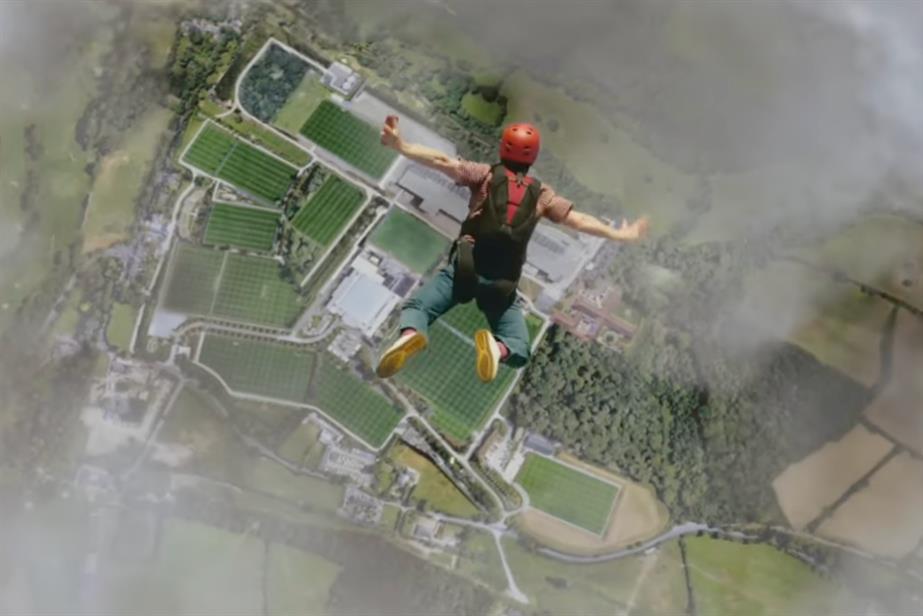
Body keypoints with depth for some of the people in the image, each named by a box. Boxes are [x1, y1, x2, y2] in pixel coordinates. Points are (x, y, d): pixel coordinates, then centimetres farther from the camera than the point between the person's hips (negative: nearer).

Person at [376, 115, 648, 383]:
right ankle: (497, 347, -26)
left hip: (465, 269, -1)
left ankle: (411, 335, -29)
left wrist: (400, 145, -12)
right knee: (519, 350, 13)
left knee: (416, 306, 10)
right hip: (503, 284, 1)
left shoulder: (487, 174, 4)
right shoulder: (542, 194, 9)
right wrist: (620, 234, 24)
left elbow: (443, 161, -8)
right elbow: (578, 220, 12)